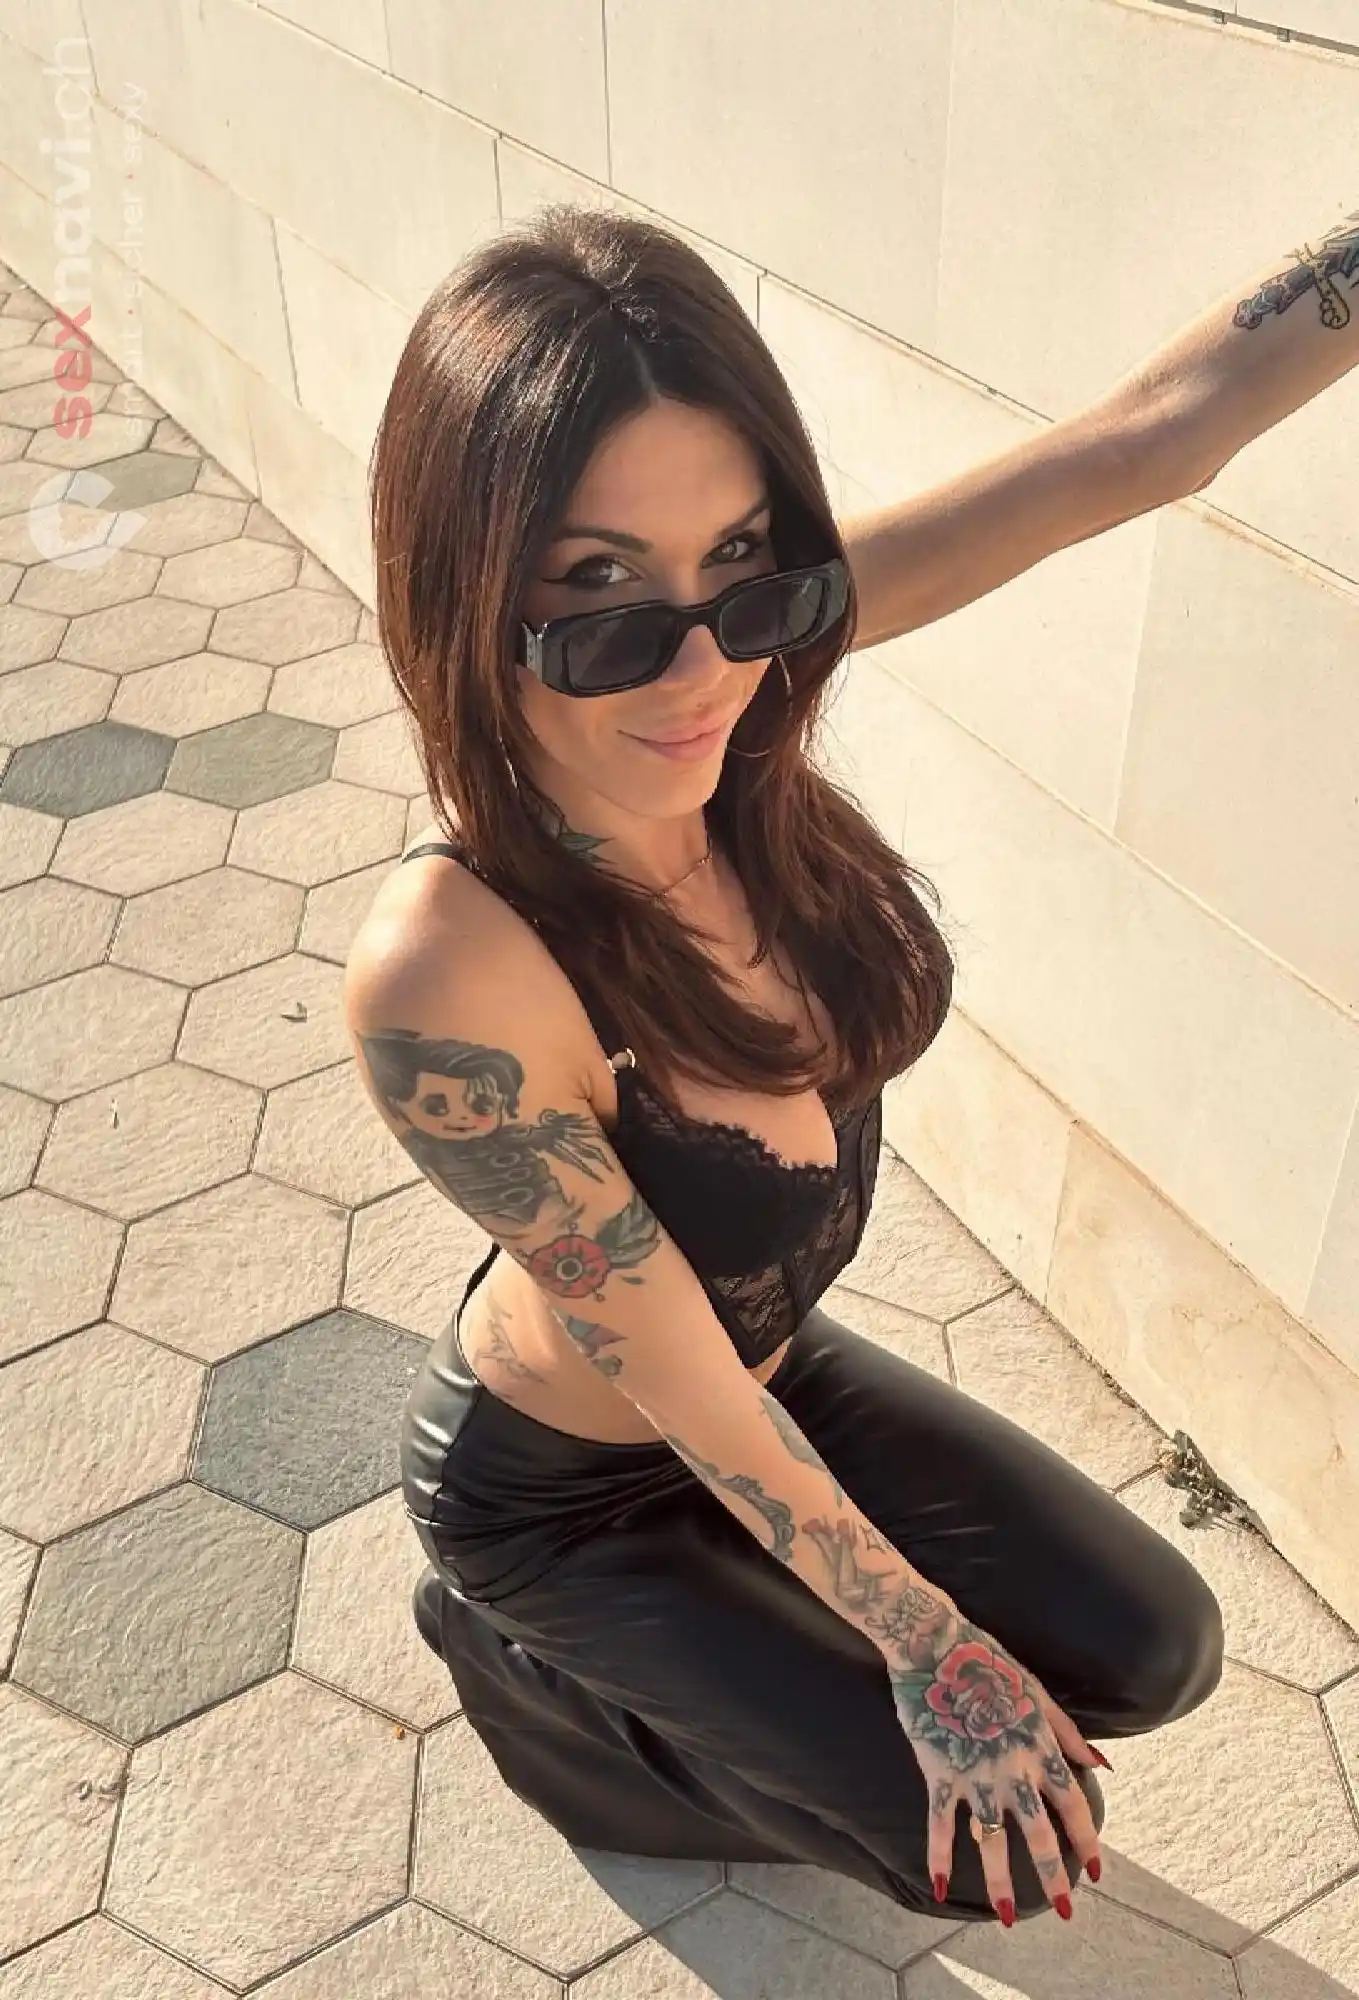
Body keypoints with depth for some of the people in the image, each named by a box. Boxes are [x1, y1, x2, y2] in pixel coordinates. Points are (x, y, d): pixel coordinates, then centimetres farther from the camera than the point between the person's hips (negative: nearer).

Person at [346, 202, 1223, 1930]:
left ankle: (728, 1657, 28)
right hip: (562, 1488, -5)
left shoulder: (729, 646, -23)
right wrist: (921, 1639, -13)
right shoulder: (445, 975, -39)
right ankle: (519, 1659, 18)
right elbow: (679, 1378, -26)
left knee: (1153, 1653, 10)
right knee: (995, 1846, 4)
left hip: (773, 1369, 6)